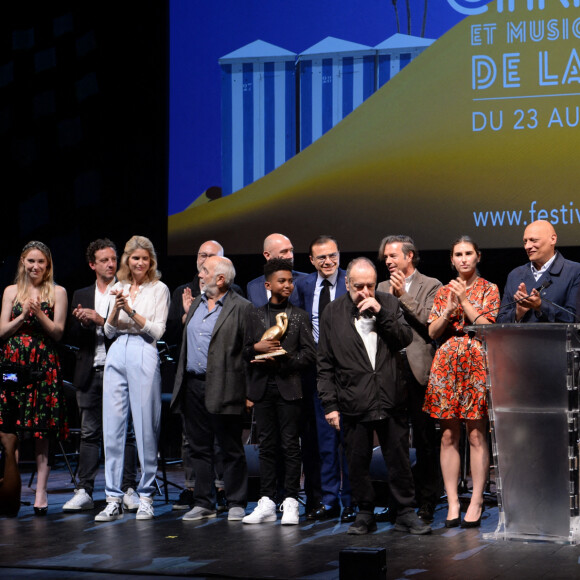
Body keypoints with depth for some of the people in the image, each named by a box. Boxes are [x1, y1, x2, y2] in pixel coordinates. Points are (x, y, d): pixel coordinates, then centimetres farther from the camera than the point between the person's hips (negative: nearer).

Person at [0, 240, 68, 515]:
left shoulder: (57, 292, 7)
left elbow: (58, 332, 2)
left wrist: (39, 313, -12)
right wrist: (23, 314, -8)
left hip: (44, 366, -2)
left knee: (41, 432, -3)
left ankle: (41, 492, -1)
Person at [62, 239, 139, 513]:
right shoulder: (80, 296, 16)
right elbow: (71, 337, 12)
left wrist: (101, 321, -16)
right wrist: (83, 323, -7)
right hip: (90, 374, 4)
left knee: (125, 433, -1)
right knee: (89, 434, 6)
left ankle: (128, 490, 3)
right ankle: (84, 491, 8)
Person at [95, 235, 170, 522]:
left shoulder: (159, 289, 4)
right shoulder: (118, 289, 16)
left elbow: (157, 330, -3)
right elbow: (109, 331, 13)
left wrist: (131, 311, -14)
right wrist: (116, 309, -5)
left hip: (144, 356, -4)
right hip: (117, 355, 4)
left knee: (145, 427, -3)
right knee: (112, 426, 0)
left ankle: (146, 497, 6)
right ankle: (113, 499, 3)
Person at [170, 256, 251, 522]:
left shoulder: (241, 308, -7)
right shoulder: (196, 303, 16)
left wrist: (249, 392, -14)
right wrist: (181, 384, 14)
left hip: (223, 389, -7)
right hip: (193, 386, 7)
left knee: (231, 450, 2)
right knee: (200, 448, 11)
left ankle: (236, 504, 10)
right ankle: (204, 503, 19)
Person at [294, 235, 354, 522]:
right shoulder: (304, 284, 8)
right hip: (317, 368, 4)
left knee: (348, 435, 0)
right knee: (324, 437, 10)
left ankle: (350, 501, 8)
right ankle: (328, 500, 17)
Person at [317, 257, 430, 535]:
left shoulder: (389, 303, 7)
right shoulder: (333, 312, 3)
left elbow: (405, 339, -2)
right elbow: (325, 364, 4)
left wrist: (381, 313, -12)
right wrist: (330, 403, -1)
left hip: (390, 400, 1)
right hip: (353, 403, -1)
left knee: (399, 460, 5)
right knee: (358, 463, 6)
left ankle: (406, 513, 15)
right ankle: (365, 514, 19)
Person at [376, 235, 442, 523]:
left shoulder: (430, 286, 3)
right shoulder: (383, 288, 18)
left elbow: (429, 320, -11)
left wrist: (403, 295, -10)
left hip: (417, 367, -4)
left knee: (424, 435, -2)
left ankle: (427, 501, 5)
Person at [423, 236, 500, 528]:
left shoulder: (489, 289, 6)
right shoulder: (444, 291, 14)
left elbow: (488, 326, -5)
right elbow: (433, 331, 7)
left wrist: (464, 301, -8)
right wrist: (449, 308, -7)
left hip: (476, 365, -3)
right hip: (446, 366, 3)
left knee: (476, 436, -5)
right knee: (448, 436, 2)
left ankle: (476, 502, 0)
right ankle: (452, 503, 6)